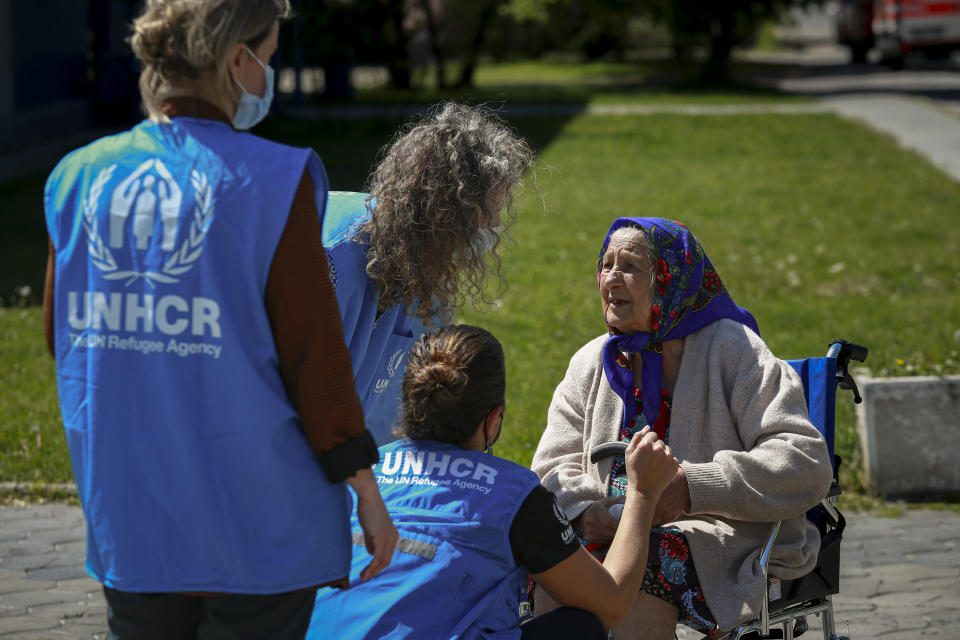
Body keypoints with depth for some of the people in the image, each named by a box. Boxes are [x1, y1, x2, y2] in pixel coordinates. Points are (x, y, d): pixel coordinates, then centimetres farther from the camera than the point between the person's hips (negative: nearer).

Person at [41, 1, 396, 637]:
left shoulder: (79, 177, 2)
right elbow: (314, 352, -11)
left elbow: (64, 334, 12)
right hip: (256, 518, -4)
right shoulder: (273, 181, -12)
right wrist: (366, 489, -3)